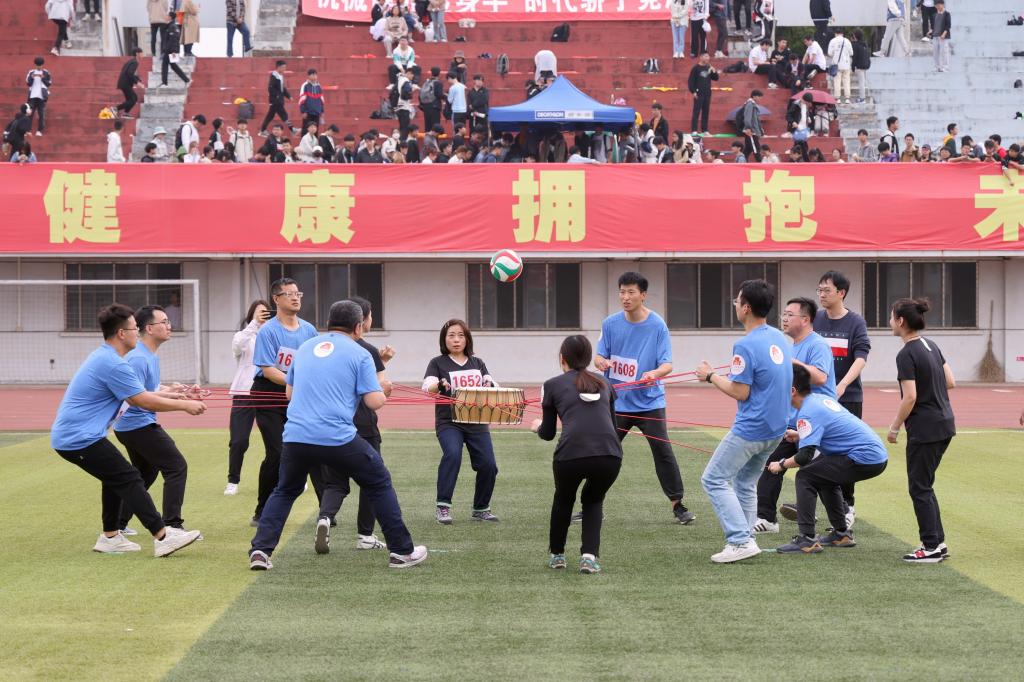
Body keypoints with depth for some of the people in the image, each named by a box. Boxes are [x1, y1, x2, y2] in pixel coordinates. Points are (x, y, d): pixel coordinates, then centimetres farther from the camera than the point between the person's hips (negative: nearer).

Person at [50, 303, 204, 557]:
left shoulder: (103, 356, 15)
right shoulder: (114, 364, -18)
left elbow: (135, 395, 24)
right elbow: (144, 401, -15)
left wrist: (171, 396, 19)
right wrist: (184, 406, -5)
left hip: (67, 436, 10)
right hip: (81, 439, -10)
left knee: (116, 478, 21)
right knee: (129, 479, -10)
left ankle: (109, 537, 24)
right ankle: (162, 538, -14)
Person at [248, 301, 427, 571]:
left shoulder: (304, 347, 16)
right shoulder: (359, 354, 2)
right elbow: (374, 402, -4)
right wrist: (384, 391, 18)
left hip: (296, 435, 4)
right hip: (338, 437, -4)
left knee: (284, 491, 24)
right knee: (380, 484, 15)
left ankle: (260, 550, 8)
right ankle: (402, 552, 16)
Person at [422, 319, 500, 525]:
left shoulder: (477, 363, 14)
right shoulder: (438, 363, 3)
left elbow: (492, 384, 2)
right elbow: (427, 387, -13)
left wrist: (491, 385, -23)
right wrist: (439, 386, -37)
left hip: (477, 423, 4)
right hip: (448, 422, -4)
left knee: (487, 463, -5)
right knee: (452, 454, -29)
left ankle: (481, 509, 17)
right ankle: (443, 507, -22)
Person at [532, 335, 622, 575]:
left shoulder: (553, 385, 15)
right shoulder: (603, 383, 24)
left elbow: (548, 433, 20)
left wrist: (537, 426, 43)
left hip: (571, 454, -2)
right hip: (609, 454, 2)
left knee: (563, 498, 31)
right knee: (593, 501, 29)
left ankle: (557, 555, 40)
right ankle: (589, 556, 10)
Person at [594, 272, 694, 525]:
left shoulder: (658, 326, -8)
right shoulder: (610, 324, 0)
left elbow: (667, 364, -11)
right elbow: (599, 356, 3)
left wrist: (655, 373, -34)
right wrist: (601, 362, -22)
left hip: (649, 402, -3)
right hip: (617, 402, 3)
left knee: (663, 451, -9)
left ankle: (677, 505, 2)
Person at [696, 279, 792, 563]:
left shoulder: (746, 345, -19)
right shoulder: (779, 338, 8)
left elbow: (740, 392, -17)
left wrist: (710, 376, -5)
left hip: (751, 430, -9)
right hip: (776, 427, 9)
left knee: (714, 479, -2)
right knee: (745, 482, 19)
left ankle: (741, 540, -10)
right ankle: (745, 540, 17)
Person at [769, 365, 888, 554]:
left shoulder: (807, 412, -13)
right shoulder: (821, 398, 16)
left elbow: (805, 456, -20)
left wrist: (781, 465, -4)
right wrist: (800, 436, 32)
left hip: (864, 459, -10)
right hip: (879, 455, 10)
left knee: (805, 477, -6)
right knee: (825, 477, 29)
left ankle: (807, 539, -10)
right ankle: (841, 534, 31)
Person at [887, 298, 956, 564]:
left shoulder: (907, 355, -16)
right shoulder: (931, 345, 9)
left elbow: (910, 397, -19)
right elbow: (950, 383, 12)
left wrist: (894, 427, -9)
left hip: (924, 429, -9)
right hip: (945, 424, 9)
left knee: (919, 487, 1)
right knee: (924, 485, 17)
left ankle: (931, 548, 4)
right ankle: (938, 542, 19)